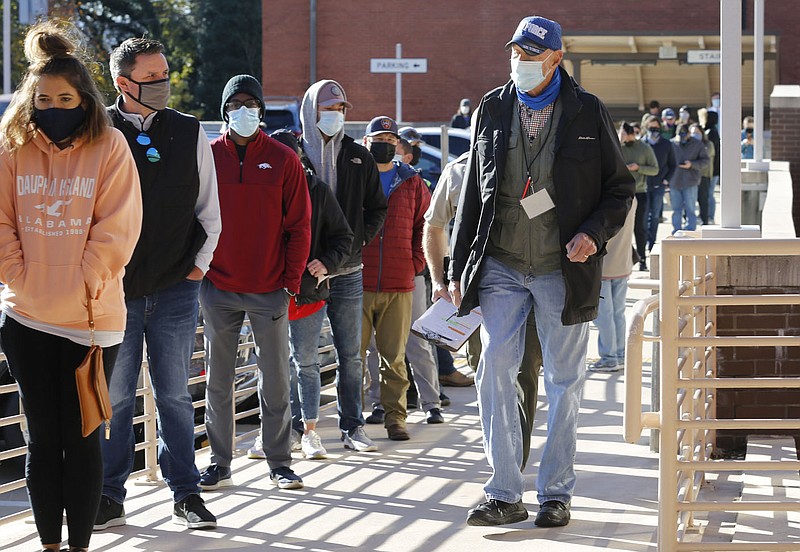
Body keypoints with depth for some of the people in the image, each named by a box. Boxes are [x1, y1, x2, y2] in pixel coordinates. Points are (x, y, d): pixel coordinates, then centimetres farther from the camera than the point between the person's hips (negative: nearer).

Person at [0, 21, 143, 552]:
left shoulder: (109, 148, -4)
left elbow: (116, 229, -7)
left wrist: (84, 284, -11)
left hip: (92, 318, -2)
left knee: (83, 436, 3)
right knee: (43, 435, 9)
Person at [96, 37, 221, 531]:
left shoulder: (190, 133, 6)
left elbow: (209, 208, 12)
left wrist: (199, 265, 5)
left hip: (176, 288, 1)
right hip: (114, 288, -1)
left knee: (175, 395, 6)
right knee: (114, 396, 3)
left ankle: (186, 494, 13)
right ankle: (110, 496, 12)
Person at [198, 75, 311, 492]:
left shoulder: (283, 160, 2)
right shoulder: (207, 157, 3)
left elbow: (298, 226, 2)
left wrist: (291, 282, -4)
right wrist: (197, 270, -2)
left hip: (269, 290, -1)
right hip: (218, 287, 1)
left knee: (275, 379, 3)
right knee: (218, 380, 5)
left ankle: (279, 464, 11)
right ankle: (220, 464, 12)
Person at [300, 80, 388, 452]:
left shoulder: (358, 158, 9)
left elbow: (377, 208, 18)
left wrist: (359, 239, 4)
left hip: (347, 271, 3)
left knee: (350, 355, 6)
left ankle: (352, 428, 12)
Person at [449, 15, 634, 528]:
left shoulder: (588, 112, -1)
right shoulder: (493, 109, 7)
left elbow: (620, 187, 5)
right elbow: (473, 191, 12)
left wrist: (595, 234, -14)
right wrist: (460, 268, 9)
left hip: (563, 269, -2)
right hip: (501, 268, 2)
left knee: (564, 382, 6)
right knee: (494, 373, -6)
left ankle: (556, 493, 16)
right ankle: (505, 495, 0)